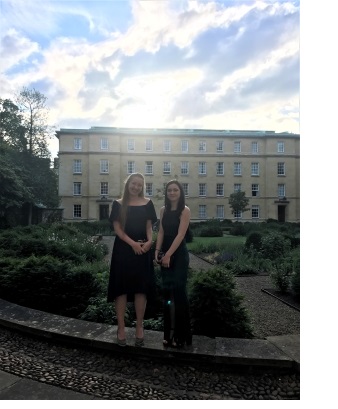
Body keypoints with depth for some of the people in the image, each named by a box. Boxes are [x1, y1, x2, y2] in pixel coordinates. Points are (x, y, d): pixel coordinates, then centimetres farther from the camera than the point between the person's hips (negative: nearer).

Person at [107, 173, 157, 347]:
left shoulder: (147, 203, 8)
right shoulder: (118, 204, 4)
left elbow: (149, 226, 7)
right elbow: (117, 228, -2)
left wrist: (149, 242, -13)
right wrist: (132, 243, -15)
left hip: (143, 249, 1)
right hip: (123, 249, -1)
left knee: (141, 288, 4)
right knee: (121, 287, 2)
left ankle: (139, 327, 18)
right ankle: (121, 328, 15)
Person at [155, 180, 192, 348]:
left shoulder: (185, 210, -9)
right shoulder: (163, 210, 8)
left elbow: (180, 235, -15)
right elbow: (161, 232, 6)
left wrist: (169, 255, -19)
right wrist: (157, 250, -7)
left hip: (179, 255, -5)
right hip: (165, 254, 5)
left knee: (179, 292, -1)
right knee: (167, 292, 10)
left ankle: (181, 335, 13)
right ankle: (169, 332, 23)